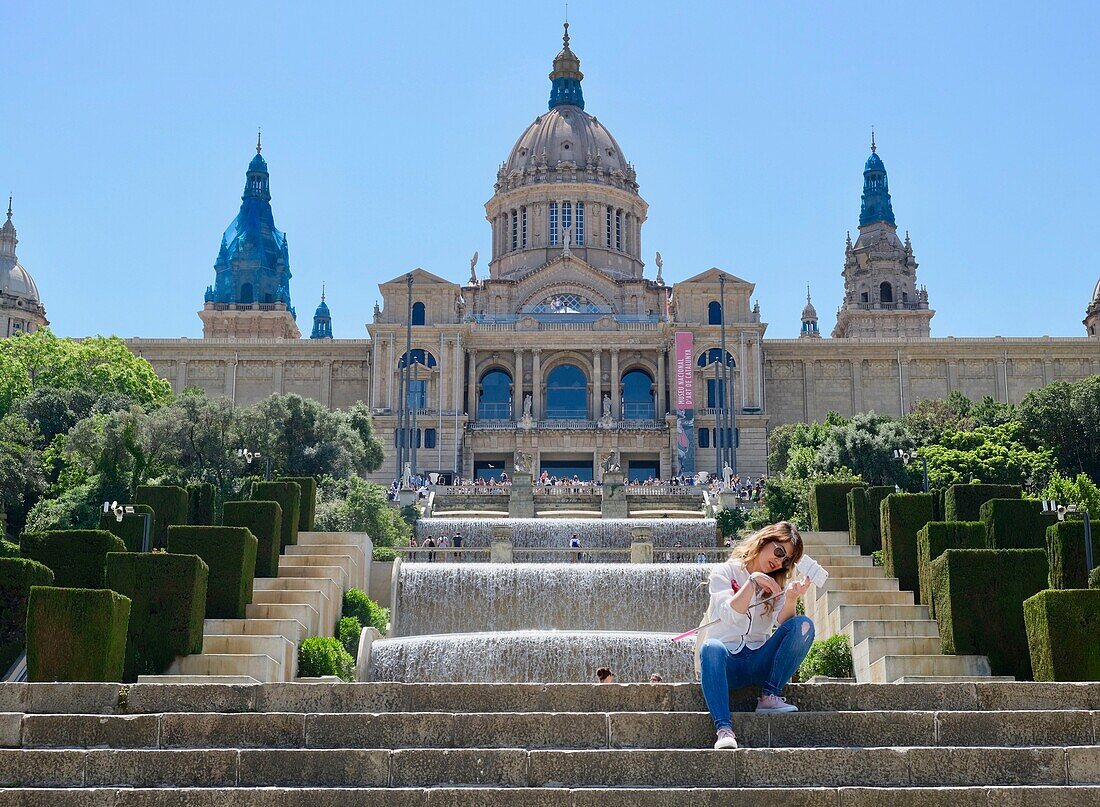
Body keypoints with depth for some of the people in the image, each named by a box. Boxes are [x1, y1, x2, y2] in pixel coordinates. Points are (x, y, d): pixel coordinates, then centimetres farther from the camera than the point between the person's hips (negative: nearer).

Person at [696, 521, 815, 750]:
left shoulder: (778, 583, 16)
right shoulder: (725, 572, 4)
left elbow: (783, 621, -5)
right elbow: (729, 615, -14)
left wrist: (791, 600, -24)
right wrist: (753, 582, -23)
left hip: (760, 660, 4)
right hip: (726, 662, -3)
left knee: (803, 625, -19)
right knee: (711, 647, -39)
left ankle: (769, 696, -20)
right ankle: (724, 729, -47)